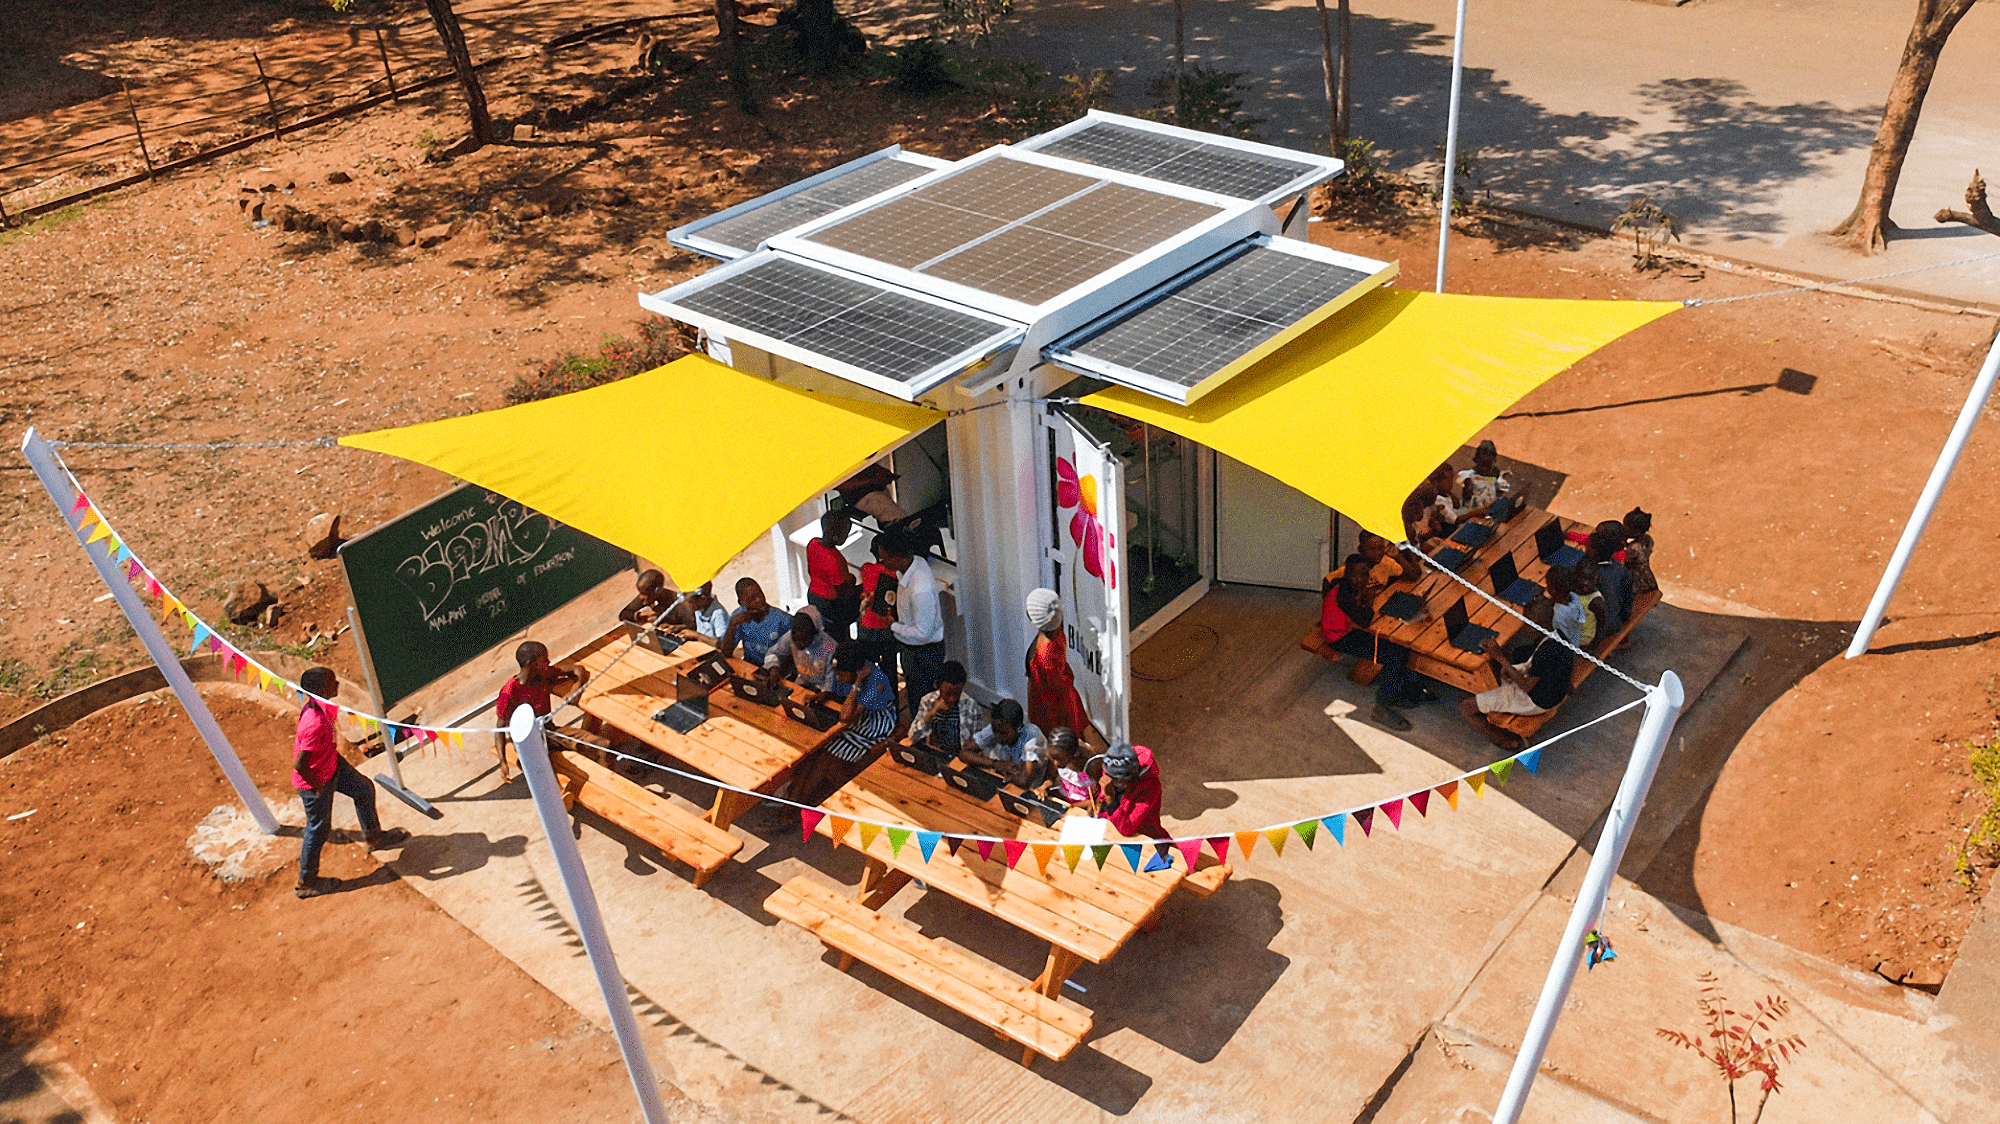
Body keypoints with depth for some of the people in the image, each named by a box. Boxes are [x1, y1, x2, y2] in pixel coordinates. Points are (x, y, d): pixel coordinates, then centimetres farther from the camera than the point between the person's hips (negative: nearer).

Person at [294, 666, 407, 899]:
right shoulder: (315, 725, -41)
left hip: (332, 764, 8)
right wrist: (318, 787, -21)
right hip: (316, 780, -8)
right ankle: (306, 882, 34)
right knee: (319, 829, 11)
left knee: (364, 789, 23)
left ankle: (374, 836, 48)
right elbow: (300, 765, -36)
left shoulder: (320, 705, -13)